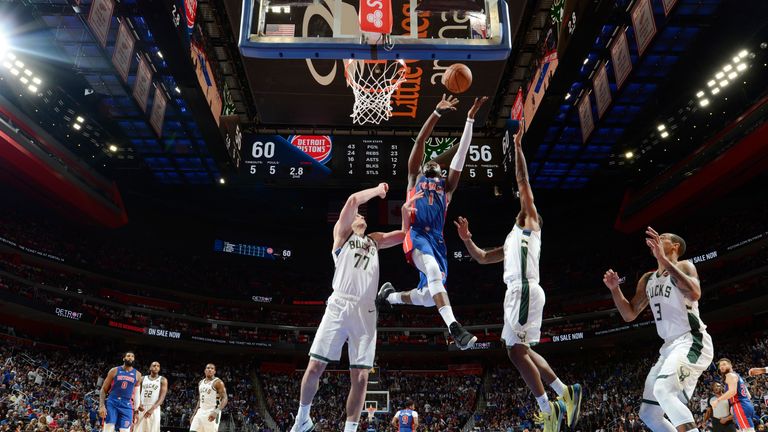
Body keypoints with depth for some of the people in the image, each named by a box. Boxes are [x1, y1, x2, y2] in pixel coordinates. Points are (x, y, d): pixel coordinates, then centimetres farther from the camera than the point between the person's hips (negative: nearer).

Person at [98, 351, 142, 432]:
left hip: (127, 405, 2)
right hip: (112, 403, -2)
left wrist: (136, 410, 10)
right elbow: (103, 389, 4)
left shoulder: (137, 375, 9)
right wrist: (101, 406, -9)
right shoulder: (114, 371, 3)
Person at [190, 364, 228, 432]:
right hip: (201, 412, 7)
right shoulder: (201, 383, 15)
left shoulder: (218, 382, -8)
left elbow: (225, 398, -16)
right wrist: (194, 414, 17)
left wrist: (216, 412, -29)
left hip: (211, 413, -7)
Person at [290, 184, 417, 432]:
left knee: (360, 377, -1)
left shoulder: (374, 240, 27)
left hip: (365, 312, 4)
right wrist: (378, 190, 11)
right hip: (339, 306, -4)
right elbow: (353, 200, -1)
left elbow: (404, 236, 30)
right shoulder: (342, 232, 13)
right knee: (315, 367, -3)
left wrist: (405, 209, 20)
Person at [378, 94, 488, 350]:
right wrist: (437, 113, 3)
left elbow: (461, 153, 22)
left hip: (437, 239, 5)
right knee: (434, 271, -33)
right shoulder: (414, 178, 21)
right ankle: (454, 328, -39)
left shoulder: (446, 187, 28)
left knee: (429, 296, -1)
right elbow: (420, 142, 11)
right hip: (417, 235, -5)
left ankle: (390, 295, 28)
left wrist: (470, 118, 18)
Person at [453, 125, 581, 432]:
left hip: (525, 291, -9)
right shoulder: (513, 239, 31)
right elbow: (482, 258, 32)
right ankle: (566, 393, 18)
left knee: (517, 352, -12)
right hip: (516, 292, 9)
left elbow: (523, 181, 4)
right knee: (522, 351, 11)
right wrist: (467, 239, 18)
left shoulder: (530, 223, 11)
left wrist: (517, 148, 4)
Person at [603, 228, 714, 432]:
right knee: (648, 413, 8)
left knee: (663, 390, -35)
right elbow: (629, 314, 19)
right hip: (670, 346, 9)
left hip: (692, 342, -8)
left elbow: (694, 294, -27)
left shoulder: (684, 266, -4)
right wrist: (615, 289, 4)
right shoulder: (647, 279, 17)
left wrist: (664, 260, -29)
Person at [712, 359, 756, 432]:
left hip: (740, 407, -11)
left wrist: (718, 400, -17)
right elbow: (749, 396, 28)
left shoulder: (730, 375, -3)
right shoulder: (736, 375, 27)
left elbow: (732, 391, -20)